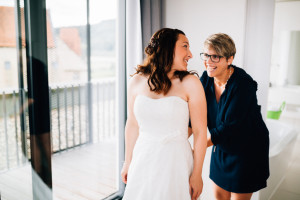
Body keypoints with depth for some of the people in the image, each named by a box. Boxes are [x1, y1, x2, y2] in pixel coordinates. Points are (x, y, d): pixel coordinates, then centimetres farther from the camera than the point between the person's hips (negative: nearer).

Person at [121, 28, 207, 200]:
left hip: (176, 161, -2)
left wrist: (197, 175, -6)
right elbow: (132, 124, 6)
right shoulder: (137, 82, -1)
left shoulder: (190, 83, -9)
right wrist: (128, 163, 13)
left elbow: (200, 131, -8)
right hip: (143, 161, 3)